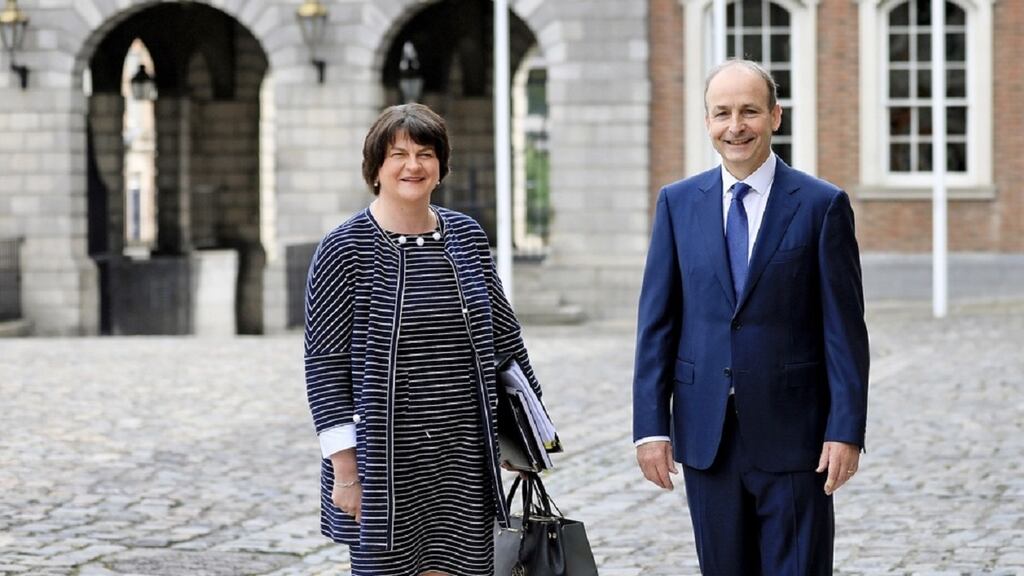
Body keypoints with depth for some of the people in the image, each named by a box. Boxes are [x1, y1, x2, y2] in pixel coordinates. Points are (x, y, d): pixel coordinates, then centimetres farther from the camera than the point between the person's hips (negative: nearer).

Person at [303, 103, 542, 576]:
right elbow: (324, 363, -7)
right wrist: (344, 468, -11)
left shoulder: (467, 238, 8)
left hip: (463, 454, 4)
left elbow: (503, 334, 17)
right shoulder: (344, 250, -6)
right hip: (385, 457, -4)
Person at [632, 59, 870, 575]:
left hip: (792, 433, -3)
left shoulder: (821, 205, -2)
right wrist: (651, 425, -2)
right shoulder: (677, 203, 6)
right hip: (707, 434, 3)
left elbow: (845, 328, -3)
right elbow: (656, 320, 5)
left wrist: (846, 430, -10)